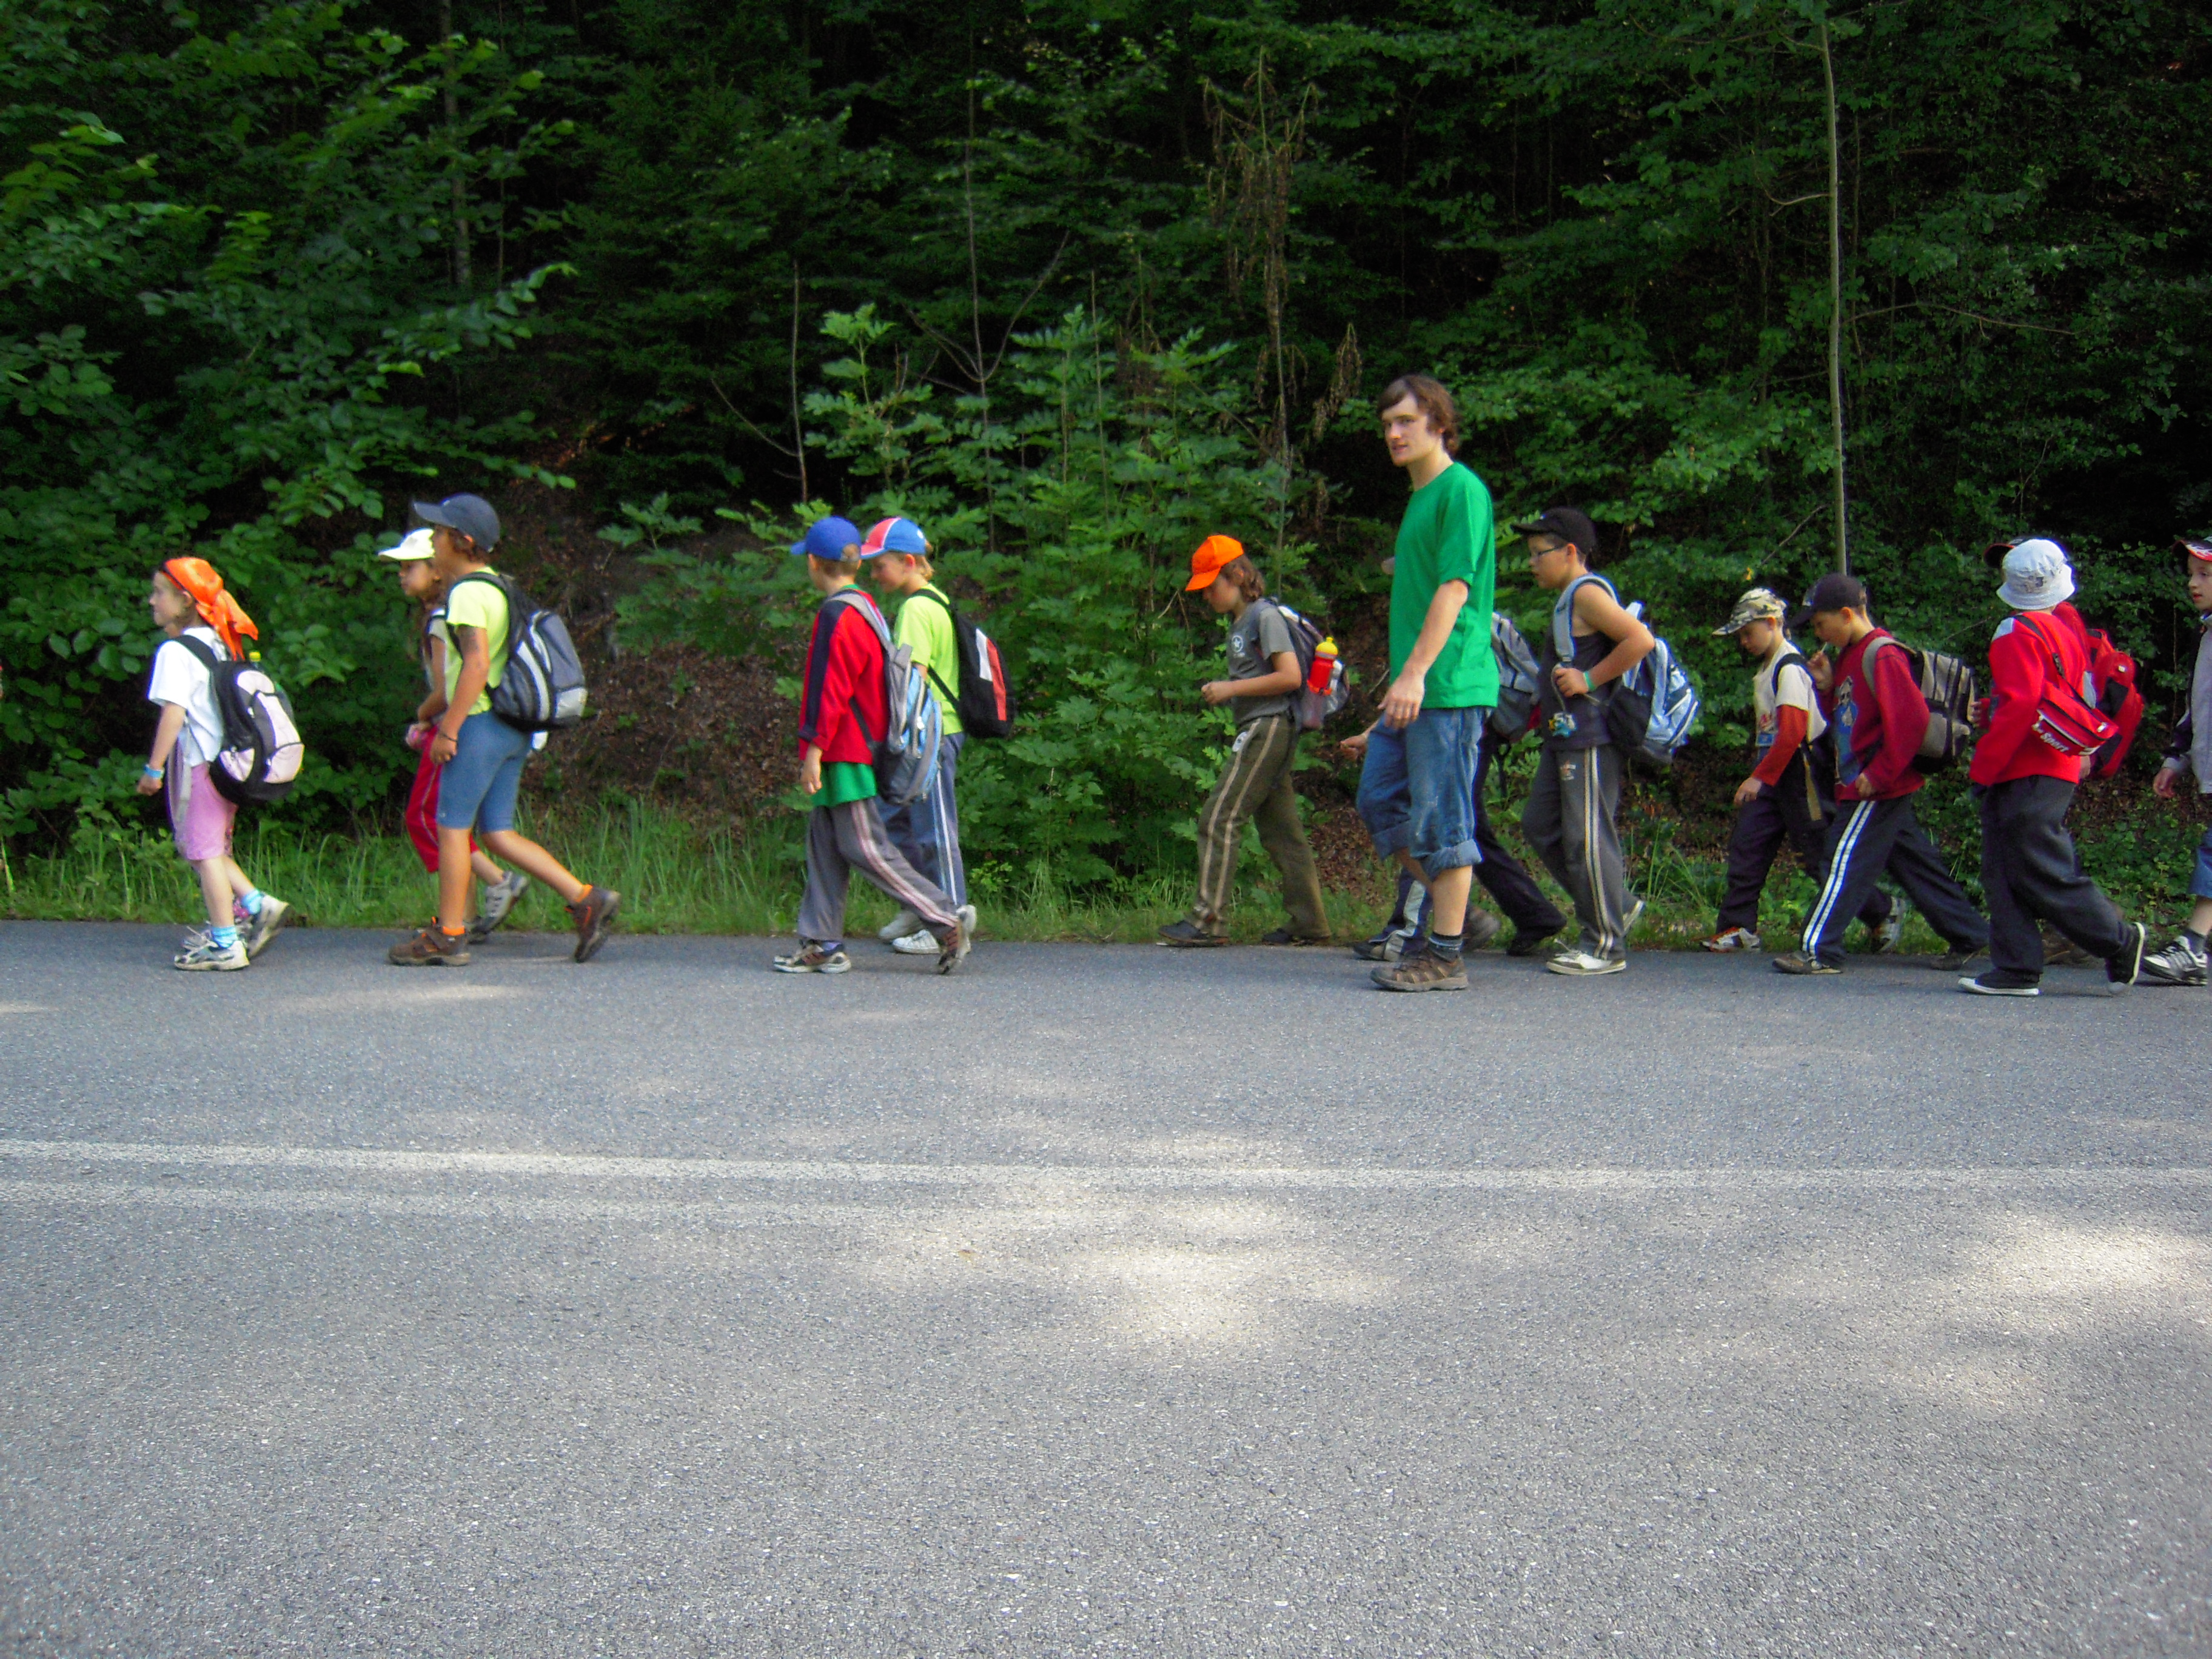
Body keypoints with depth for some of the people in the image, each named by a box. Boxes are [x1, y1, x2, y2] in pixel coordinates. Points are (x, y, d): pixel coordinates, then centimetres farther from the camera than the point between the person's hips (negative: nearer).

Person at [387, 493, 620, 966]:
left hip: (481, 721, -9)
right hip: (513, 727, 9)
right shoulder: (497, 585, 17)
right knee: (498, 833, 10)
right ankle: (586, 900, 4)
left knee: (452, 825, -1)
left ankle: (448, 937, 4)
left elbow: (477, 664, -22)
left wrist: (448, 728, -20)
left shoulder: (467, 592, -12)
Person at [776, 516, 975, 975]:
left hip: (844, 754, -10)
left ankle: (947, 918, -8)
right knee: (824, 845, 11)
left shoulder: (836, 615, -15)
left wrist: (813, 748, -19)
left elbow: (829, 690, -20)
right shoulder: (866, 609, 14)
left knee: (865, 847, -8)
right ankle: (821, 944, 13)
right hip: (862, 745, 10)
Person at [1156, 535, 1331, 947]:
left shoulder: (1266, 615, -9)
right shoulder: (1240, 623, 19)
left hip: (1268, 727, -10)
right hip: (1261, 731, 10)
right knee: (1281, 828, 9)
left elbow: (1289, 676, -17)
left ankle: (1207, 921, -12)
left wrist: (1230, 689, -15)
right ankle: (1308, 924, 11)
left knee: (1220, 818, -12)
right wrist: (1221, 692, 9)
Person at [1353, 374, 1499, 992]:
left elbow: (1455, 589, -17)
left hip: (1449, 686, -10)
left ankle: (1445, 955, 1)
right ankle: (1452, 910, 20)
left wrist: (1414, 673, -23)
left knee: (1440, 817, -6)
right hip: (1413, 690, 10)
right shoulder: (1419, 496, 20)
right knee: (1378, 802, 11)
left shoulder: (1462, 490, -9)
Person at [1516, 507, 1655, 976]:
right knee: (1540, 826, 13)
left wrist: (1588, 681, -20)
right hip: (1563, 737, 11)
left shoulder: (1588, 593, -12)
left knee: (1587, 838, -6)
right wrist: (1544, 706, 18)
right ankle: (1613, 908, 21)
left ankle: (1606, 944, 2)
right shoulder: (1568, 599, 18)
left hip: (1589, 738, -11)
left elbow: (1640, 640, -24)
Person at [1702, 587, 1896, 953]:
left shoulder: (1790, 668, -15)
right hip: (1772, 773, 9)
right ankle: (1739, 928, 6)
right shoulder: (1768, 668, 15)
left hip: (1799, 771, -9)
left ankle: (1884, 912, 13)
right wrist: (1757, 774, 16)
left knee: (1820, 856, -3)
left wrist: (1759, 778, -21)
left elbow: (1792, 733, -22)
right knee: (1746, 844, 2)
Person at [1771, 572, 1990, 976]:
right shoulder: (1851, 657, 15)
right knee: (1917, 864, 15)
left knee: (1845, 863, -9)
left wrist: (1878, 775, -21)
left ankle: (1819, 951, -8)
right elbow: (1844, 721, 21)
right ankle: (1969, 935, 23)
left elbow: (1912, 718, -23)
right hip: (1861, 786, 10)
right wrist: (1827, 687, 4)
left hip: (1879, 789, -10)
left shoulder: (1881, 655, -16)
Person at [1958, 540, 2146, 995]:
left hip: (2025, 776, -9)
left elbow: (2019, 706, -21)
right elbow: (2079, 699, 17)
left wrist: (1982, 768, -16)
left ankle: (2121, 941, 5)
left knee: (2046, 873, -4)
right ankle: (2017, 971, 6)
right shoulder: (2068, 630, 13)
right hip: (2058, 769, 9)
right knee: (2005, 873, 8)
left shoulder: (2018, 633, -12)